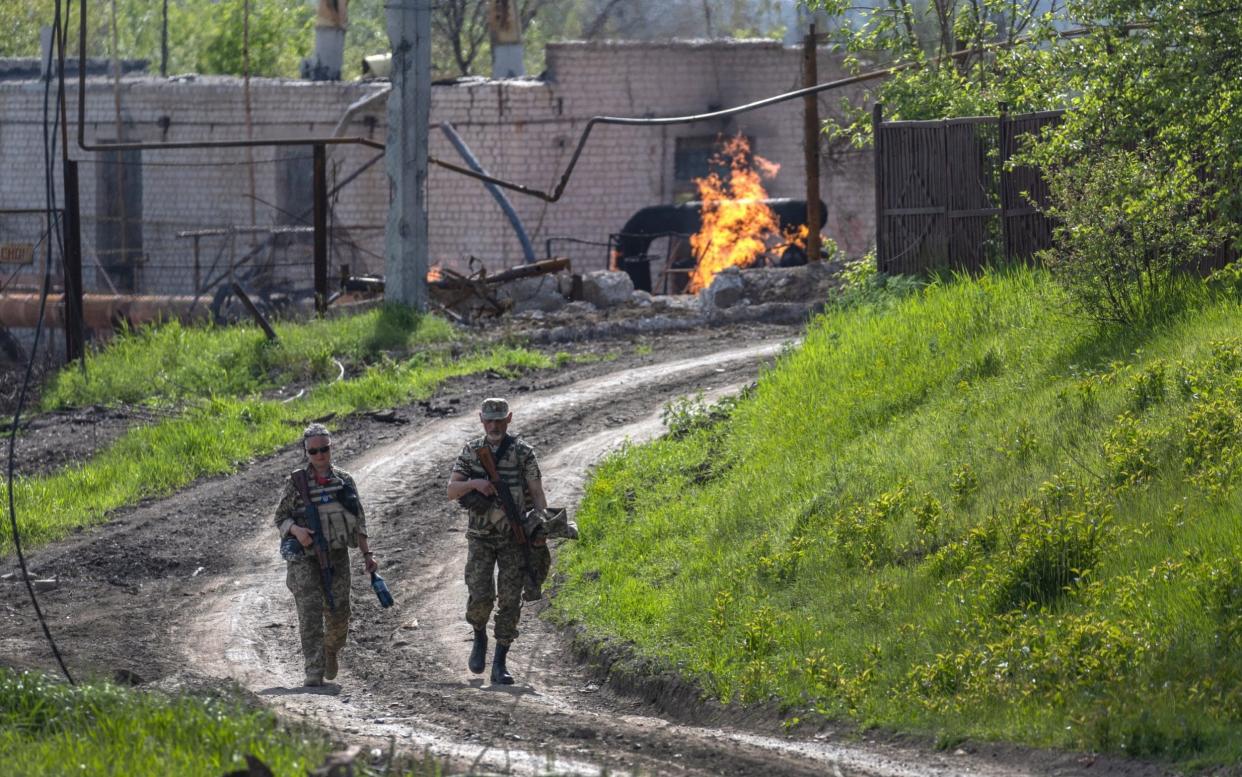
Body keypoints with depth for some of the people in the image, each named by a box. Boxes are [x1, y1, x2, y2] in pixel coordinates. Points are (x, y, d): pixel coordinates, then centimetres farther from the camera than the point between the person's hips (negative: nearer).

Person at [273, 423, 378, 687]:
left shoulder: (344, 481, 8)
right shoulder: (296, 482, 1)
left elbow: (359, 521, 12)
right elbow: (280, 518, 3)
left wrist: (367, 554, 7)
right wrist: (296, 530, -18)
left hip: (337, 555, 2)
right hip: (304, 556, -2)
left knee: (339, 613, -1)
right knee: (310, 613, -12)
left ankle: (331, 652, 30)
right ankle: (314, 671, -14)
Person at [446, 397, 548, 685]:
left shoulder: (523, 452, -3)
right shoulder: (471, 451, 4)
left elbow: (537, 494, -4)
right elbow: (451, 491, 2)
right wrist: (474, 483, -19)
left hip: (513, 537, -1)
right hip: (480, 537, 1)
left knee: (510, 601, -3)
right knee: (480, 595, -14)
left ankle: (500, 665, 3)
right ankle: (480, 637, 17)